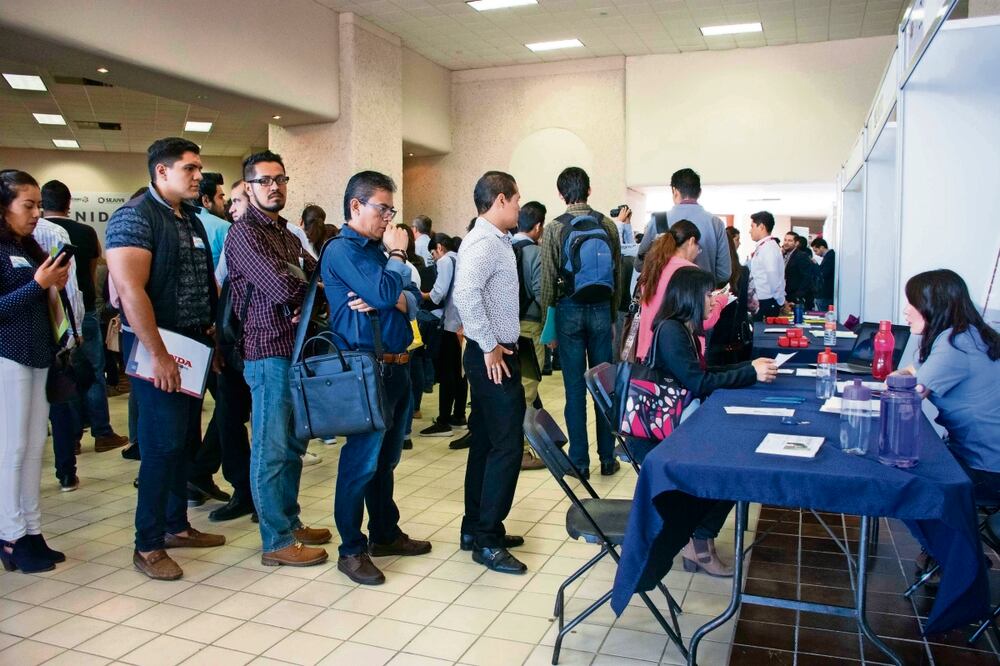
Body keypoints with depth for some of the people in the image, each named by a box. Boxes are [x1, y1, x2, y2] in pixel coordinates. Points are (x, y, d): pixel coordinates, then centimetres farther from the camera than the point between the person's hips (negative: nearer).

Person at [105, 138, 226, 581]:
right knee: (163, 444, -5)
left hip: (193, 346, 8)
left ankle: (176, 526, 28)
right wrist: (158, 354, -22)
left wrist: (211, 338, 11)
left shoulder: (192, 219, 14)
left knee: (186, 441, 14)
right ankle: (147, 545, 8)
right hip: (157, 348, -8)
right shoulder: (135, 217, -12)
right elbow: (130, 290, -20)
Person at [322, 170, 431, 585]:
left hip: (398, 366, 8)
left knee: (387, 458, 17)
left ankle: (386, 533, 30)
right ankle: (351, 550, 11)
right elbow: (385, 292, -21)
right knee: (362, 461, -1)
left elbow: (412, 299, 9)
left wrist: (388, 301, -11)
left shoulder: (378, 249, 16)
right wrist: (398, 253, -5)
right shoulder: (341, 250, -8)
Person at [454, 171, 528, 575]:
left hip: (496, 355, 10)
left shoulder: (495, 240, 15)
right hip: (493, 358, -10)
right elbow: (465, 294, -32)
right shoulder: (485, 242, -16)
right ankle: (486, 540, 3)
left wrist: (497, 345, 11)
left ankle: (476, 528, 25)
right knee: (507, 445, -6)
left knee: (485, 443, 15)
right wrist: (490, 347, -24)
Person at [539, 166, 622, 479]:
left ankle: (579, 461, 9)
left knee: (575, 387, 3)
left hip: (569, 310, -2)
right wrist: (612, 313, 14)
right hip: (601, 309, 2)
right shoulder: (608, 225, 3)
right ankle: (608, 458, 16)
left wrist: (546, 322, 3)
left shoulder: (554, 229, -4)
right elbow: (618, 275, 6)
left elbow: (548, 280, -4)